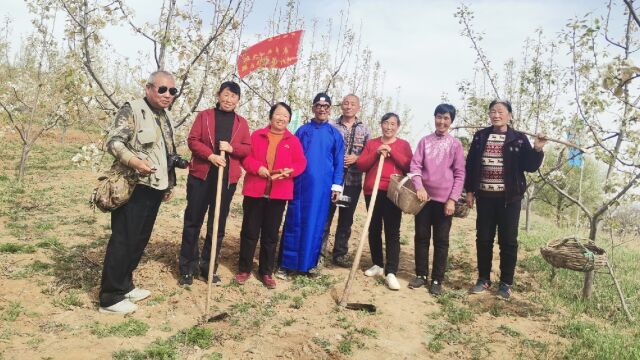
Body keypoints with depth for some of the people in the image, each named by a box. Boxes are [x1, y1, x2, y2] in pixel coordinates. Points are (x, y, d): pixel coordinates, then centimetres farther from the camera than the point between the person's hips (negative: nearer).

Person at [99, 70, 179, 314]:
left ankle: (124, 286, 28)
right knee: (122, 241, -3)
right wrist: (134, 161, -34)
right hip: (134, 188, -8)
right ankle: (110, 297, 7)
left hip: (154, 188, 8)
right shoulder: (131, 110, -8)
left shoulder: (164, 118, 18)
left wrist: (169, 184, 23)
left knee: (139, 240, 14)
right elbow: (113, 142, -17)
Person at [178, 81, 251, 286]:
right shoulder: (204, 116, 4)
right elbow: (192, 140, -3)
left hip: (227, 179, 2)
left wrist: (231, 148, -13)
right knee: (192, 222, 4)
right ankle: (187, 268, 14)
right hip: (200, 175, -1)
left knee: (218, 225, 7)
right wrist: (211, 155, -18)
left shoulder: (242, 123, 10)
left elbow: (248, 149, 7)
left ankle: (209, 267, 19)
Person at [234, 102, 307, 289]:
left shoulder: (293, 141, 8)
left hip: (278, 194, 1)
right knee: (249, 232, 6)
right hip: (254, 191, -1)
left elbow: (301, 163, 2)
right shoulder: (257, 135, 6)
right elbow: (245, 156, 0)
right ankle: (244, 269, 20)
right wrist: (257, 168, -17)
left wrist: (290, 170, -18)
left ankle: (266, 272, 20)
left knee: (271, 234, 9)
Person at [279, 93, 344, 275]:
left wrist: (337, 186, -2)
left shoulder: (335, 134, 7)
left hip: (322, 186, 0)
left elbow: (338, 163, 5)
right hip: (300, 183, 0)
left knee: (315, 224, 6)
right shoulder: (302, 130, 8)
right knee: (294, 221, 2)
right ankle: (287, 262, 10)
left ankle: (309, 262, 16)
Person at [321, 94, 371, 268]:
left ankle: (340, 253, 23)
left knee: (346, 219, 11)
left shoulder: (364, 130, 9)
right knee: (325, 216, 1)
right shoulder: (331, 125, 2)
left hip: (353, 181, 3)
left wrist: (357, 158, -9)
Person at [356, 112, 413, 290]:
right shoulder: (371, 143, 13)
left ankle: (391, 272, -8)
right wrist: (376, 153, -11)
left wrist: (392, 151, -13)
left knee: (392, 232, -7)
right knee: (374, 229, 9)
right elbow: (360, 165, 3)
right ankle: (378, 265, 24)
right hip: (372, 191, 3)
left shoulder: (403, 145, 8)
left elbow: (409, 166, -5)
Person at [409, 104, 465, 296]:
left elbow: (459, 174, 0)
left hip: (444, 199, -2)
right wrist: (419, 187, -17)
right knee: (421, 237, 8)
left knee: (441, 240, 4)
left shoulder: (455, 144, 2)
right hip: (424, 197, 2)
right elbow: (415, 165, 0)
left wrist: (452, 199, -9)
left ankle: (437, 279, 13)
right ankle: (421, 274, 21)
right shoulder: (425, 141, 7)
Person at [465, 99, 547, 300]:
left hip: (509, 197, -2)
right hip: (485, 196, 2)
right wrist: (469, 190, 4)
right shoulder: (480, 137, 7)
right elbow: (470, 164, 8)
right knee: (483, 238, 7)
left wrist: (537, 149, -18)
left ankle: (506, 283, 14)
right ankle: (483, 279, 21)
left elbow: (530, 167, -1)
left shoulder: (518, 139, 1)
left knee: (508, 240, 3)